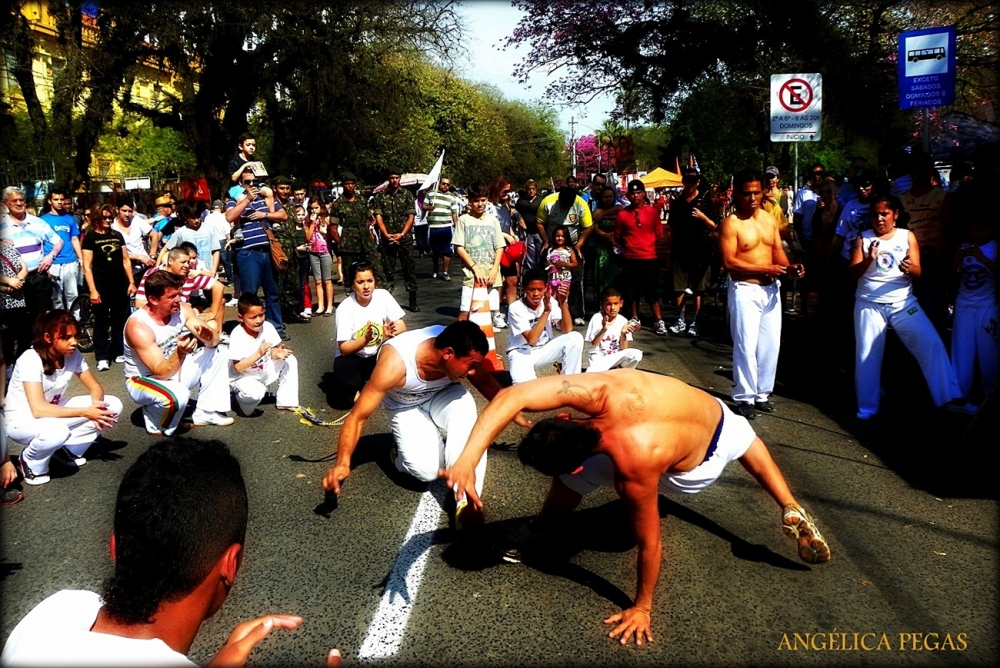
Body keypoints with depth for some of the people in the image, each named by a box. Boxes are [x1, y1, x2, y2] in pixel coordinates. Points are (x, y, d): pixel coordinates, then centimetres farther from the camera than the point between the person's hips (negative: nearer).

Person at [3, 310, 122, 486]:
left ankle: (67, 448, 4)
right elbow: (38, 409, -35)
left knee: (113, 405, -11)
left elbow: (95, 387, -4)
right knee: (56, 431, -40)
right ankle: (30, 462, -7)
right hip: (21, 420, -6)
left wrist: (95, 407, -27)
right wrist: (85, 412, -35)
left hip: (54, 410, 6)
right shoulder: (30, 360, -28)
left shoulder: (73, 354, -11)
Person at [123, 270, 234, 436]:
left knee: (216, 354, -4)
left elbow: (213, 342, -7)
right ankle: (155, 424, -3)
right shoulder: (138, 326, -29)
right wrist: (180, 353, -51)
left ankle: (206, 413, 3)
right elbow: (162, 372, -32)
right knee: (178, 395, -37)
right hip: (144, 381, -7)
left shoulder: (182, 310, -10)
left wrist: (209, 335, -31)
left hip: (175, 371, 7)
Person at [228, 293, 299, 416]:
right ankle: (242, 401, 3)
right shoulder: (237, 336, -26)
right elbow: (238, 367, -27)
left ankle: (285, 402, 0)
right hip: (242, 378, -6)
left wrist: (277, 353, -31)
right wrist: (259, 353, -37)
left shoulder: (267, 327, -13)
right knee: (256, 392, -36)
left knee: (290, 360, -8)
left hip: (263, 372, 6)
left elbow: (272, 351, -6)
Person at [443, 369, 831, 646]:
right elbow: (512, 397, -41)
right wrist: (467, 460, -48)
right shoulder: (603, 391, -38)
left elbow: (650, 546, -27)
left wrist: (641, 608, -11)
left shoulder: (634, 466, -43)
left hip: (696, 467, -4)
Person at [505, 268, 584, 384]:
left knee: (575, 338, -20)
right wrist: (546, 311, -34)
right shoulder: (516, 308, -20)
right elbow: (531, 339, -29)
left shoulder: (550, 301, -8)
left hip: (544, 350, 5)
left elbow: (567, 330, -17)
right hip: (521, 353, -5)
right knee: (523, 384, -36)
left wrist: (562, 303, -29)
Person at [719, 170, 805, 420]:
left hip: (771, 289, 7)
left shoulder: (770, 219, 9)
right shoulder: (731, 223, -11)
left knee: (770, 344, 10)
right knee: (746, 346, -3)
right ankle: (744, 397, 9)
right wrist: (765, 269, -20)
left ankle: (762, 393, 23)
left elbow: (778, 251, 12)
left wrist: (789, 267, -10)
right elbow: (729, 262, -17)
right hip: (745, 290, -6)